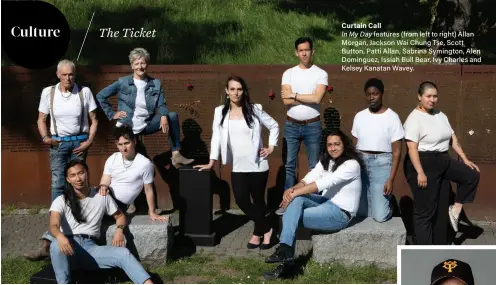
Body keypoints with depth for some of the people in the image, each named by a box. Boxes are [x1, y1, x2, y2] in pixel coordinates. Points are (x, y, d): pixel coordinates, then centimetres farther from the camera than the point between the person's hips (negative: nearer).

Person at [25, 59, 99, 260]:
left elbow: (93, 120, 3)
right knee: (58, 186, -9)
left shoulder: (84, 92, -3)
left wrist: (89, 141, -8)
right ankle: (49, 243, -9)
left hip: (79, 142, 0)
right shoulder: (48, 92, 0)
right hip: (58, 143, 0)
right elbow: (41, 119, 8)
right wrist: (45, 138, -9)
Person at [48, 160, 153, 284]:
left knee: (123, 253, -26)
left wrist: (119, 230, -3)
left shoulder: (102, 196, 10)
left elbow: (120, 216, 22)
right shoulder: (61, 201, 2)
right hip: (69, 246, -1)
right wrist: (60, 236, -40)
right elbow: (54, 225, -15)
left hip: (90, 247, 2)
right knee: (56, 246, -39)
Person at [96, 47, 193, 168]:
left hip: (146, 125, 2)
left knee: (173, 116, -17)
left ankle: (176, 155, -16)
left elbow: (161, 105, -4)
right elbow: (100, 96, 1)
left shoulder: (156, 84, 2)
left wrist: (164, 116, -26)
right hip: (127, 127, -2)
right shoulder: (123, 82, -4)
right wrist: (111, 114, -3)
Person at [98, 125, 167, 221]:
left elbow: (148, 190, -3)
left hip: (120, 205, -6)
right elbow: (104, 183, 2)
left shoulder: (145, 163, -11)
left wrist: (152, 212, 1)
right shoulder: (112, 159, 3)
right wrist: (102, 187, -22)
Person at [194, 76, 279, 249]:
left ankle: (259, 232, 24)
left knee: (258, 200, 4)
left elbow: (274, 126, 9)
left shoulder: (254, 109, -1)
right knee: (241, 200, -7)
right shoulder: (220, 112, 4)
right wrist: (211, 162, 1)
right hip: (238, 167, 2)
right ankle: (265, 229, 12)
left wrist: (271, 147, 1)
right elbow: (216, 137, 4)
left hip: (257, 165, -2)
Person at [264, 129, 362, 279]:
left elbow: (324, 183, -26)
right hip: (326, 202, 7)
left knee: (291, 216, -18)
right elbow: (311, 177, -5)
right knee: (296, 199, -23)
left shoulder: (351, 164, -17)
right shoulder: (325, 160, 8)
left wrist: (295, 193, -28)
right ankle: (285, 250, -29)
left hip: (340, 213, -7)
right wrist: (293, 189, -25)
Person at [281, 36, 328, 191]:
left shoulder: (321, 73, -2)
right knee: (288, 165, 5)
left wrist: (294, 95, -10)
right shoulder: (288, 73, 2)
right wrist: (309, 98, -13)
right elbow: (286, 101, -10)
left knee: (314, 166, 7)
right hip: (291, 125, 2)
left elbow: (317, 98, -17)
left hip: (312, 126, -2)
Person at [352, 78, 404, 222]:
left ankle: (389, 201, 24)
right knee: (360, 213, 2)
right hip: (360, 162, 4)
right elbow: (354, 146, 11)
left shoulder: (392, 117, -5)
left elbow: (396, 151, -5)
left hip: (381, 163, -4)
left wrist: (391, 179, -12)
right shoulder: (359, 116, 7)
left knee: (380, 216, -9)